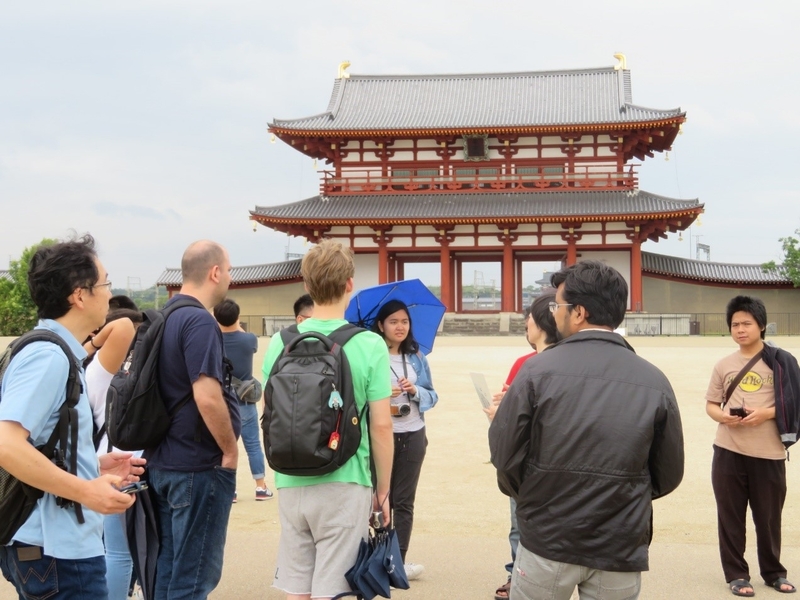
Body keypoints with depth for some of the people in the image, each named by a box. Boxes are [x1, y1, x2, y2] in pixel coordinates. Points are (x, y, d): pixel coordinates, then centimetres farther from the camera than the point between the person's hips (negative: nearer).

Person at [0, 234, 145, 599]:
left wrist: (95, 467, 13)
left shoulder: (55, 352, 11)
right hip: (58, 550, -10)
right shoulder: (49, 356, -19)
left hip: (56, 542, 10)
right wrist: (86, 491, -24)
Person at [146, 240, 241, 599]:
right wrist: (231, 450, -13)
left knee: (167, 567, 15)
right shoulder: (199, 321, -18)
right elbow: (207, 397, -26)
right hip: (199, 465, -9)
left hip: (162, 461, 9)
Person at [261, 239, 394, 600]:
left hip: (291, 484, 3)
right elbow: (381, 425, -8)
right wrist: (384, 488, 4)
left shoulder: (280, 343, 0)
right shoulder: (369, 345, -10)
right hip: (344, 485, -3)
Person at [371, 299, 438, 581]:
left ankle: (399, 560, 15)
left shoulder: (416, 357, 7)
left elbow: (433, 396, 8)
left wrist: (415, 390, -11)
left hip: (413, 436, 4)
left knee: (404, 501, 8)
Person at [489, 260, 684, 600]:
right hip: (620, 552, 2)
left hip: (546, 542, -2)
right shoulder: (655, 382, -4)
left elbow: (504, 455, -9)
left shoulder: (537, 371, -11)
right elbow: (668, 475, 2)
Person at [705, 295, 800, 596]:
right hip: (728, 452, 2)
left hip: (768, 453, -2)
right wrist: (723, 416, -10)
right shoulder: (723, 365, 7)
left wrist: (767, 413, -17)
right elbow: (711, 404, 12)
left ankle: (773, 572, 27)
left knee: (769, 517, 9)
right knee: (730, 517, 6)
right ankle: (737, 574, 18)